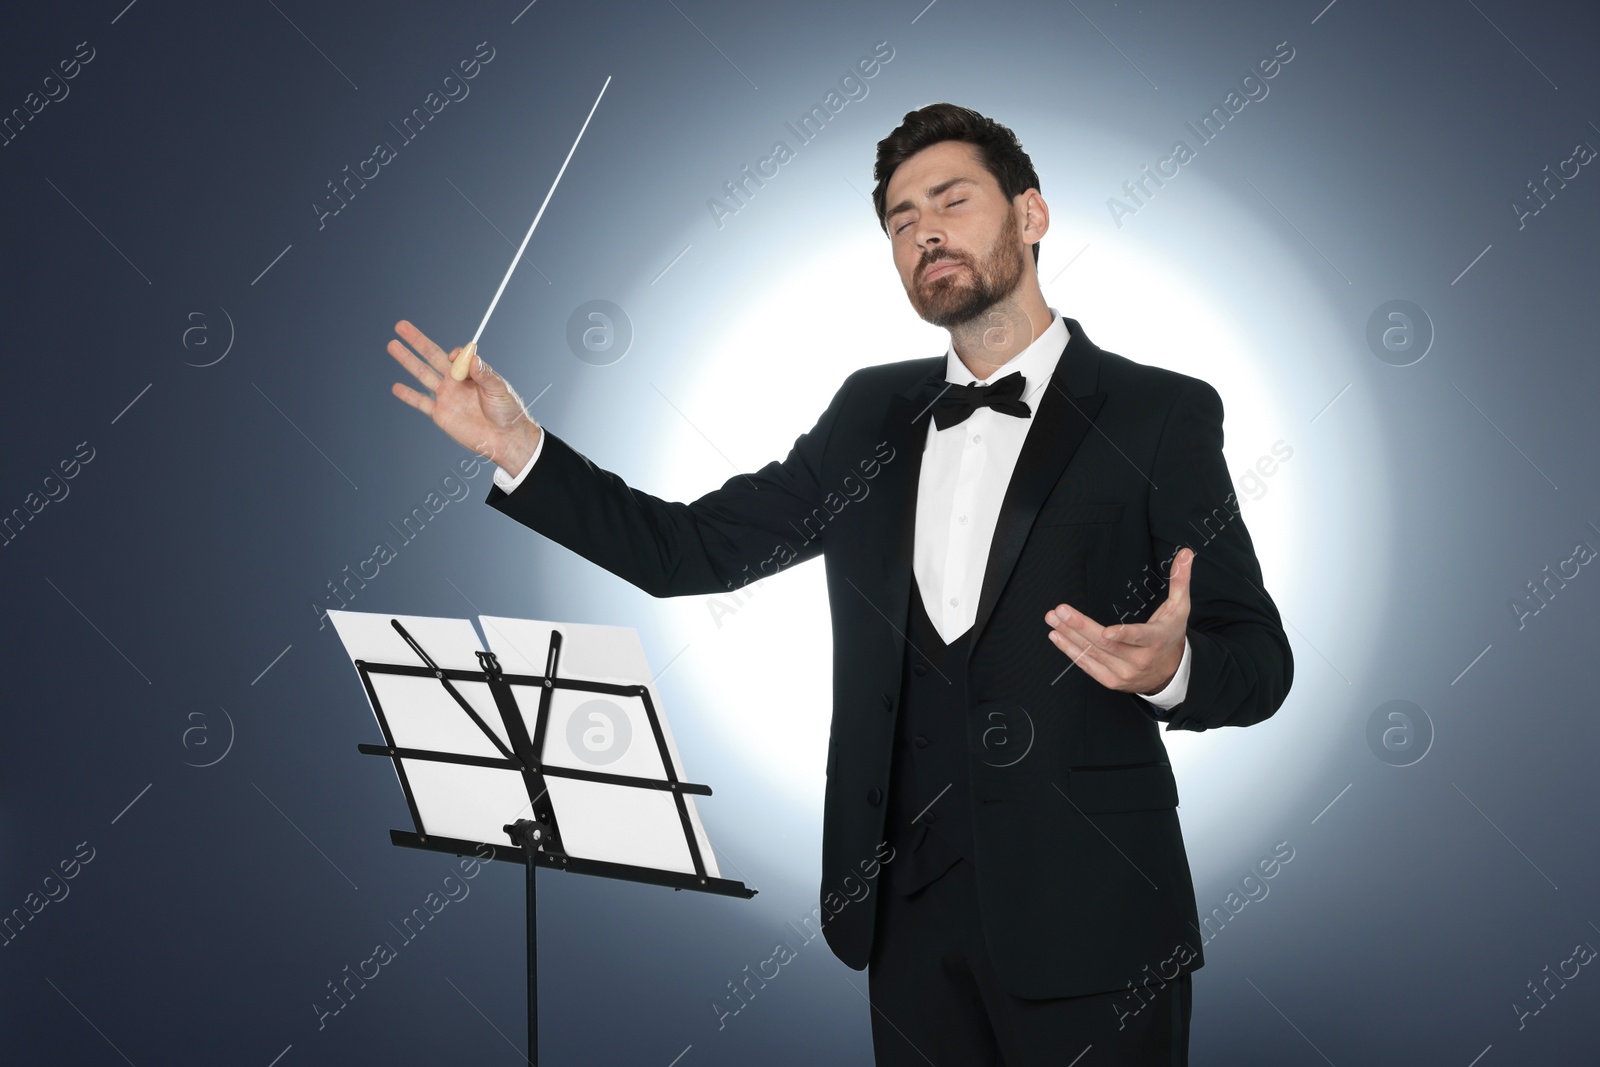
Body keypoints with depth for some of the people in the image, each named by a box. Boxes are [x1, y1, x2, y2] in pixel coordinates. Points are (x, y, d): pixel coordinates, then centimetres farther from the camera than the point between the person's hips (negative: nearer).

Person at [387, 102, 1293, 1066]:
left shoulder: (1161, 414, -4)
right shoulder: (871, 414, 10)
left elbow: (1259, 659, -6)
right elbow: (693, 549, 7)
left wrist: (1170, 669, -28)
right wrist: (518, 446, -4)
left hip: (1088, 914, -4)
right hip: (912, 905, 4)